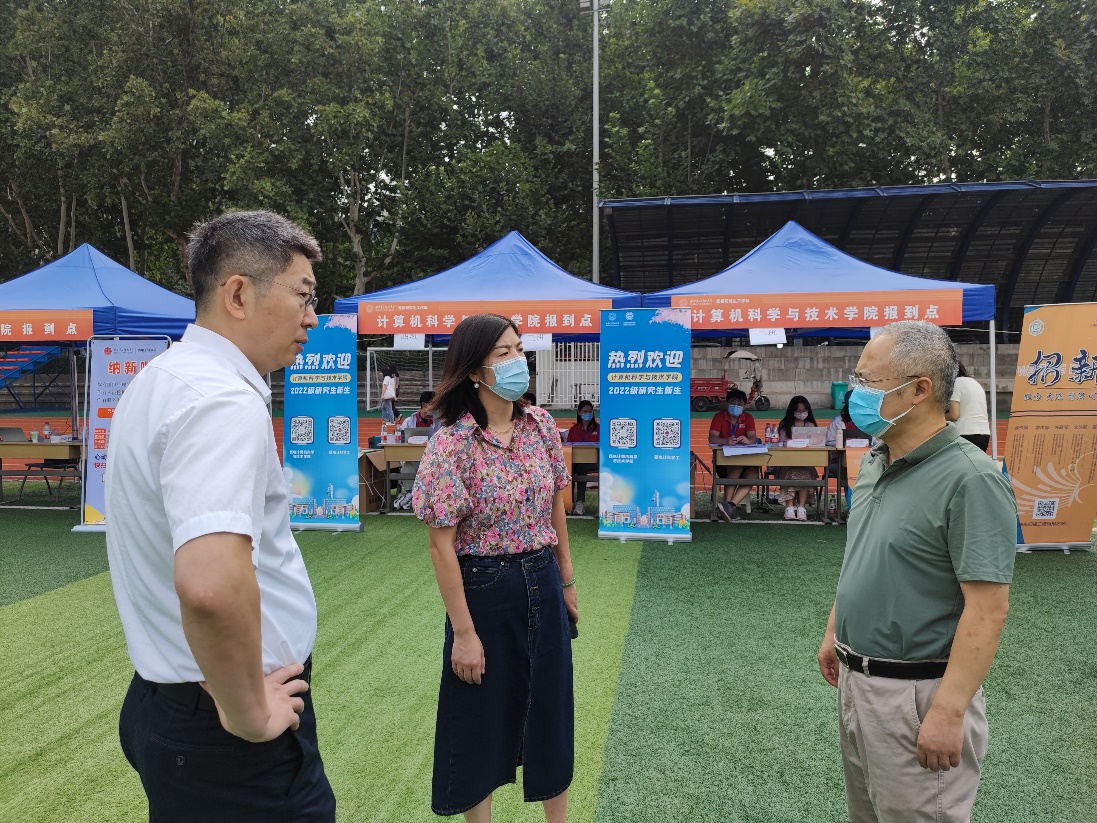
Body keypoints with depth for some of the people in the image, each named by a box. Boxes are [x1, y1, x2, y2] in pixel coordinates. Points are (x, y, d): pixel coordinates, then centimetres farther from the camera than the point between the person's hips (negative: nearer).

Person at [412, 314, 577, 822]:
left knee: (550, 707, 18)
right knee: (482, 717, 13)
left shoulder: (540, 424, -2)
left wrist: (567, 581, 13)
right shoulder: (453, 442, -17)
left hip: (543, 584, 5)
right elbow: (441, 545, -16)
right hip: (485, 589, -5)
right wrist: (463, 631, -15)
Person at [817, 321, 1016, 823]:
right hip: (855, 678, 8)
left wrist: (948, 712, -23)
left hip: (917, 692, -8)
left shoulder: (970, 479, -21)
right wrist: (834, 634, 18)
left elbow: (988, 609, -23)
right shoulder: (874, 464, 5)